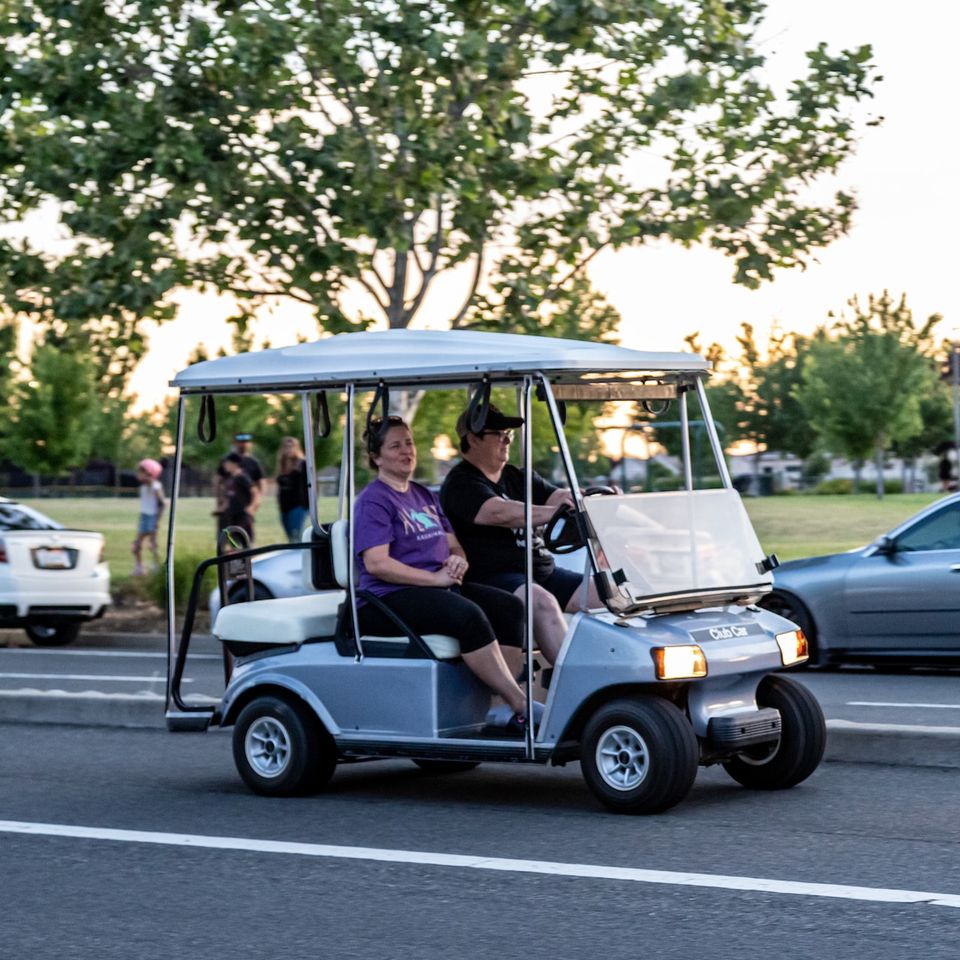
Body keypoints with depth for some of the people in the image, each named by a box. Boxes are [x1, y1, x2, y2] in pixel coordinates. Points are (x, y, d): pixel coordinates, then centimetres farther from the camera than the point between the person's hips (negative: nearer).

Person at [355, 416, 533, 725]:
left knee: (509, 607, -15)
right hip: (390, 598, -8)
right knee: (468, 615, -33)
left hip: (438, 587, 8)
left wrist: (457, 561, -3)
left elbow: (453, 545, 22)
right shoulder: (373, 501, -4)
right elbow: (376, 563, -16)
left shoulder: (424, 496, 22)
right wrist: (434, 578, -19)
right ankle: (521, 706, -31)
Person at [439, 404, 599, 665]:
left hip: (542, 571, 8)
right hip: (492, 578, -8)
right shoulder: (460, 484, -5)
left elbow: (559, 497, 8)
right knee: (543, 602, -34)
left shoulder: (517, 477, 21)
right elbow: (499, 512, -24)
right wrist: (553, 512, -34)